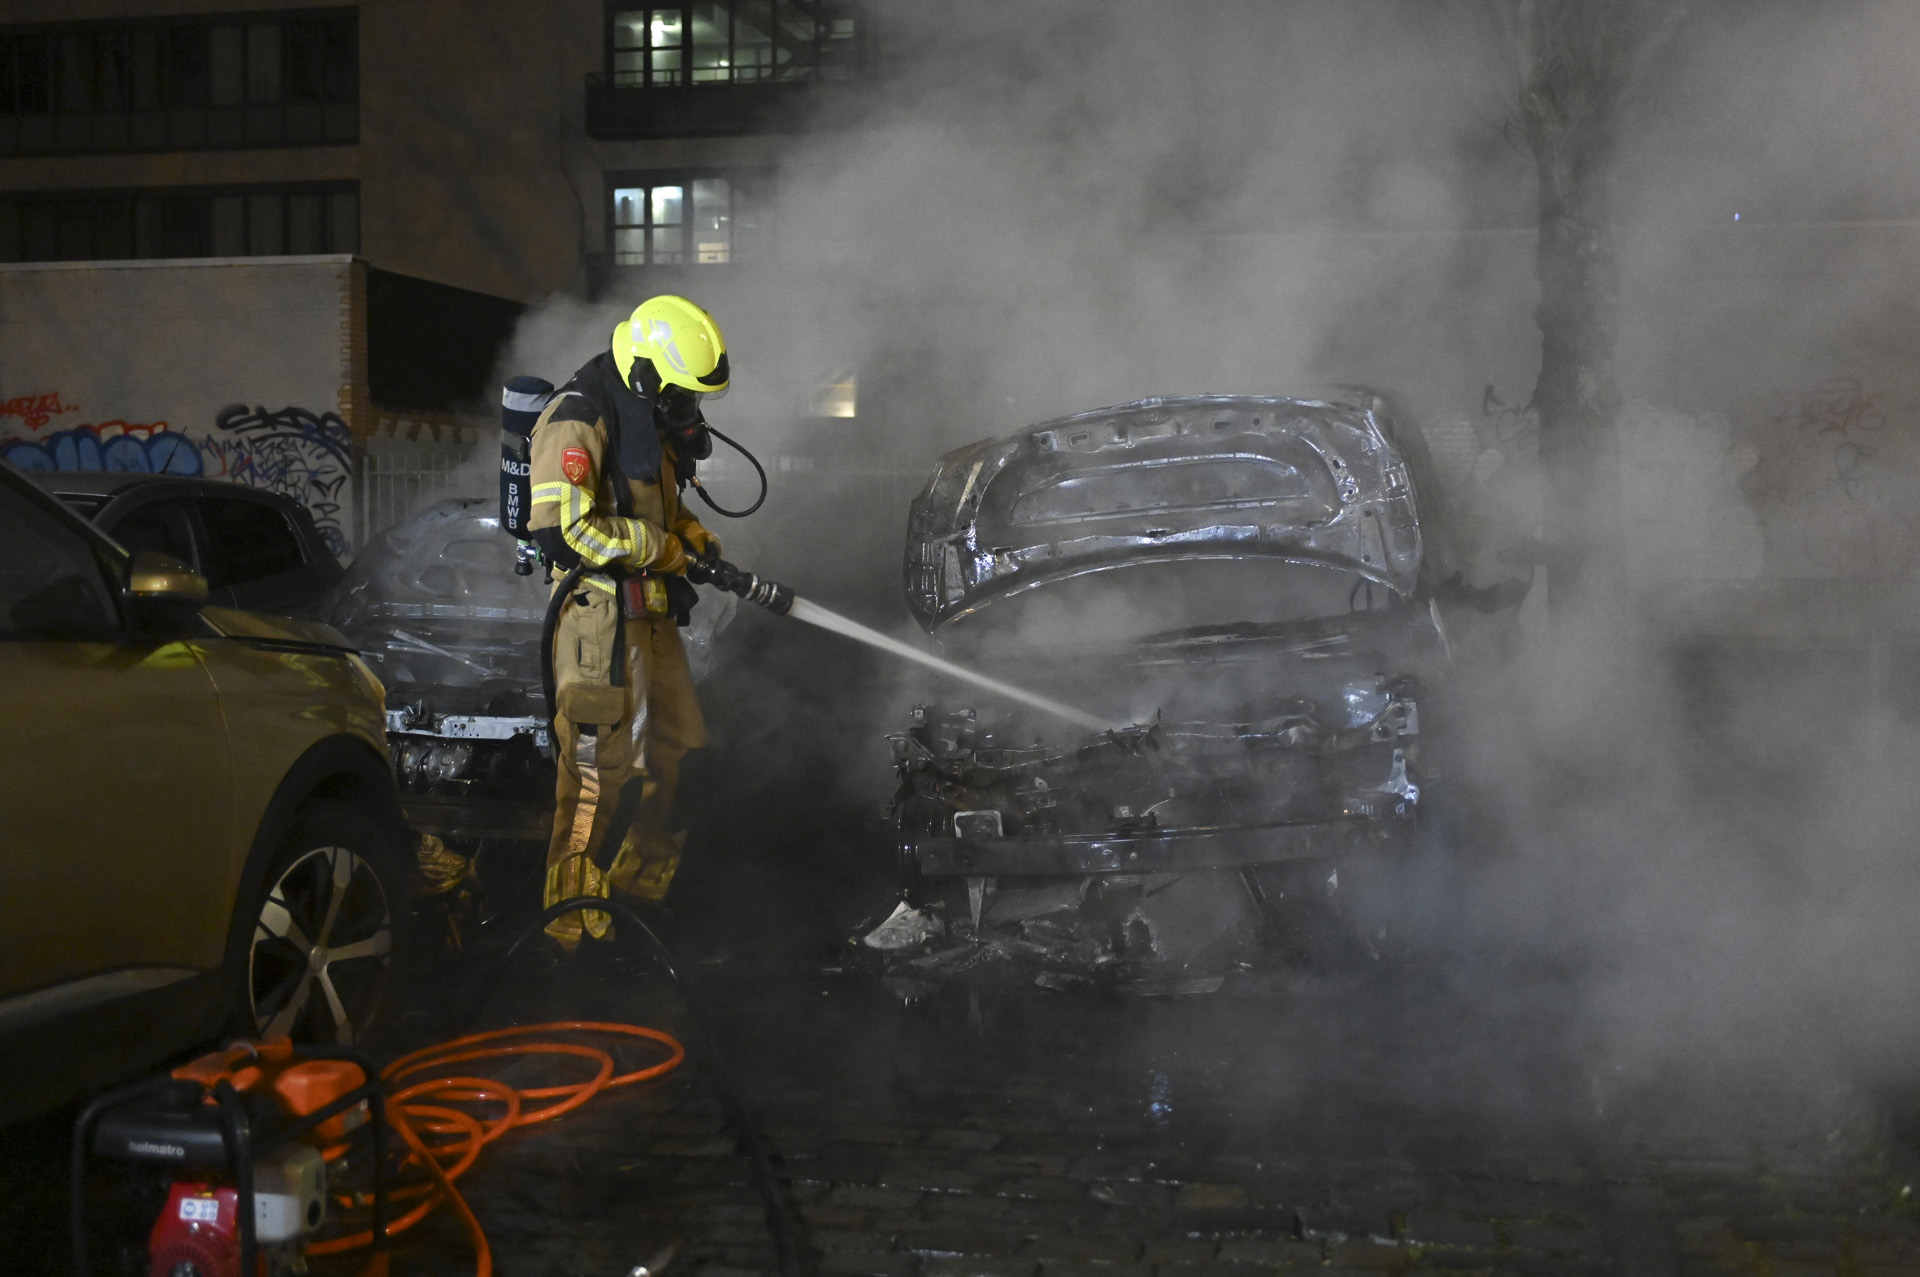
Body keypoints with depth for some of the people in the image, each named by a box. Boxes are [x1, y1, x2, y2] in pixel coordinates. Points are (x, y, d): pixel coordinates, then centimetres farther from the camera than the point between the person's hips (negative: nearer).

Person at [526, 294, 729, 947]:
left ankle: (641, 875, 33)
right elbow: (560, 527, -25)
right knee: (602, 759, -9)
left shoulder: (649, 417, 16)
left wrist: (692, 535, 10)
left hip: (650, 612, 10)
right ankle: (571, 913, -1)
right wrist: (659, 547, -17)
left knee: (669, 746, 16)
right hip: (599, 608, -10)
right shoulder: (579, 418, -16)